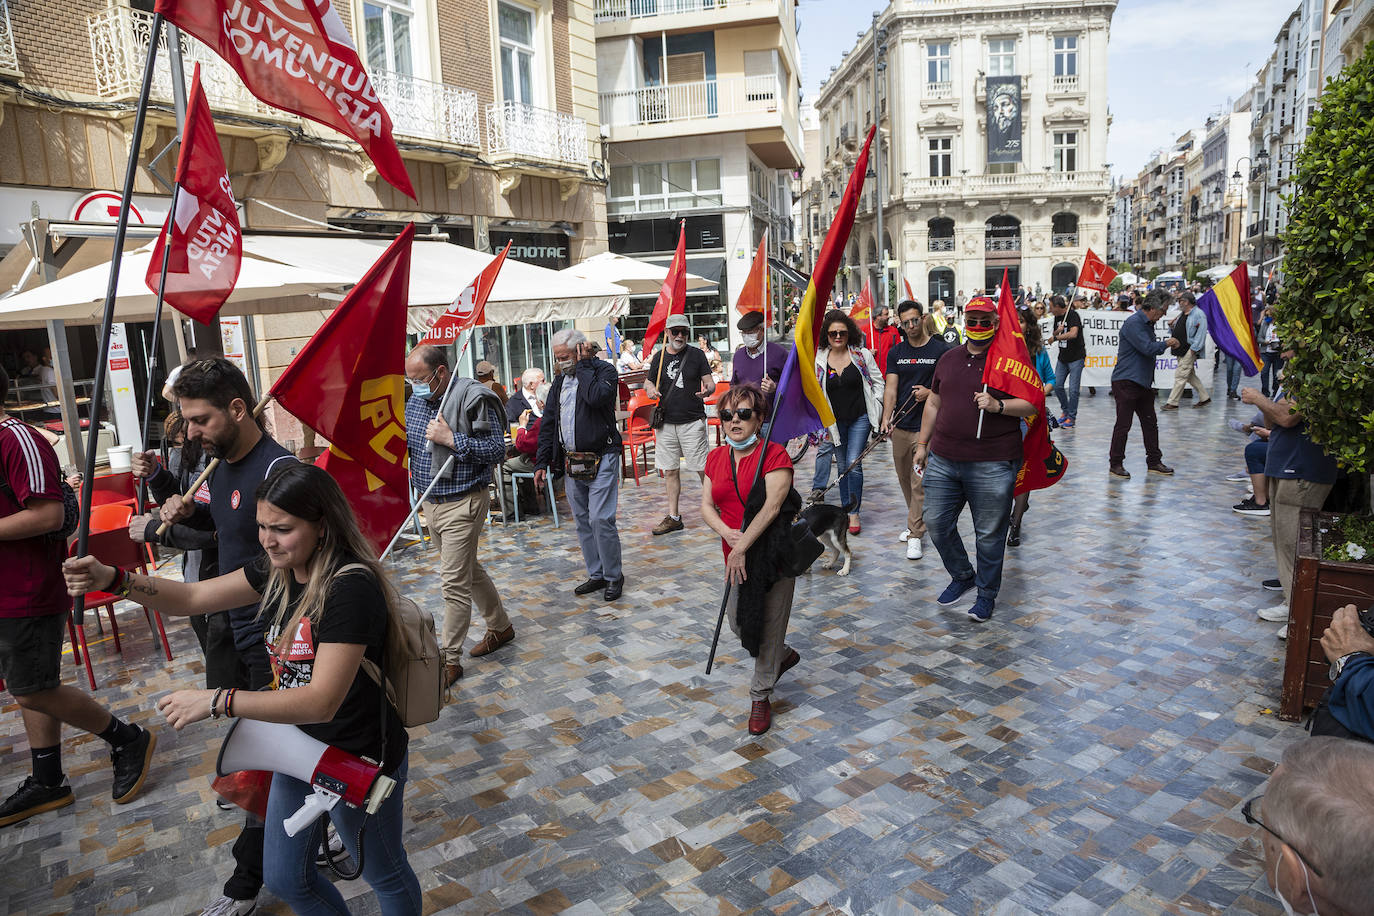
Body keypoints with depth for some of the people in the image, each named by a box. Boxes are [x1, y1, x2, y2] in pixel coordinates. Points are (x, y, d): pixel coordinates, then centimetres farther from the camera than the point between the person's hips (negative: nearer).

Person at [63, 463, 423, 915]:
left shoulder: (352, 586, -31)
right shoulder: (276, 569, -4)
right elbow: (194, 597, 1)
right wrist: (113, 579, -14)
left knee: (386, 877, 18)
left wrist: (216, 701, -34)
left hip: (361, 764, -8)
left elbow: (321, 701, -34)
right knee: (285, 879, 25)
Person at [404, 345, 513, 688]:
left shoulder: (472, 398, -15)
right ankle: (500, 627, 37)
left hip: (463, 504, -8)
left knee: (454, 582, -4)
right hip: (431, 504, 8)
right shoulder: (413, 402, 7)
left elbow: (497, 450, -18)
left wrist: (451, 439, -24)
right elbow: (400, 442, 17)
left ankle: (449, 659, 8)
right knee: (469, 570, 19)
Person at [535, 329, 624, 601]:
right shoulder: (559, 381, 15)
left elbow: (596, 396, -27)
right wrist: (541, 463, 11)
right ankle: (596, 575, 21)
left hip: (601, 458, -7)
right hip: (571, 463, 7)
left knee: (600, 519, -10)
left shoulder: (604, 370, -4)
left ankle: (613, 576, 6)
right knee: (582, 522, 10)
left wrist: (583, 366, -13)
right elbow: (547, 423, 16)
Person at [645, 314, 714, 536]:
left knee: (702, 468, -5)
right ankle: (673, 517, 17)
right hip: (666, 422, 4)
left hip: (693, 421, -4)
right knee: (670, 471, 8)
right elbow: (648, 381, 18)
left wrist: (707, 390, -24)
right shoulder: (659, 356, 9)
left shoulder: (696, 354, 1)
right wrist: (649, 388, -6)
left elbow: (710, 382, 0)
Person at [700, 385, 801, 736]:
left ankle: (761, 696, 21)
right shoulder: (715, 457, 7)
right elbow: (706, 505, 5)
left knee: (768, 624, 2)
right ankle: (785, 654, 41)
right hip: (735, 556, 6)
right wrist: (726, 533, -14)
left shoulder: (775, 455, -13)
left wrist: (742, 548, -23)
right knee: (737, 621, 12)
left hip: (771, 553, -6)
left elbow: (771, 506, -21)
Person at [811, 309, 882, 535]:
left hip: (860, 418, -2)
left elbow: (877, 381, 5)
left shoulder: (862, 354, -3)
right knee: (842, 465, 10)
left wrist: (877, 409, -2)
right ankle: (845, 509, 23)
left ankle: (854, 513, 3)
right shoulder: (818, 359, 0)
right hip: (834, 420, 2)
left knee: (854, 463, -8)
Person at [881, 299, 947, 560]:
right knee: (904, 479, 14)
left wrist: (930, 392, -18)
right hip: (900, 426, 5)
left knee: (920, 481, -6)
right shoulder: (896, 353, 8)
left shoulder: (941, 350, -2)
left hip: (926, 426, -4)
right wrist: (886, 418, -14)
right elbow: (890, 388, 0)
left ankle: (915, 535, 2)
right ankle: (916, 522, 32)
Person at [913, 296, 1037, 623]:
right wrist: (923, 443, 18)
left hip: (992, 464, -5)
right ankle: (962, 576, 32)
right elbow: (934, 403, 19)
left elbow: (1032, 404, -4)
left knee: (989, 534, 5)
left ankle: (987, 594, 23)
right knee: (937, 523, 9)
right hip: (943, 460, 5)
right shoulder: (949, 358, 13)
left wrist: (998, 405, -20)